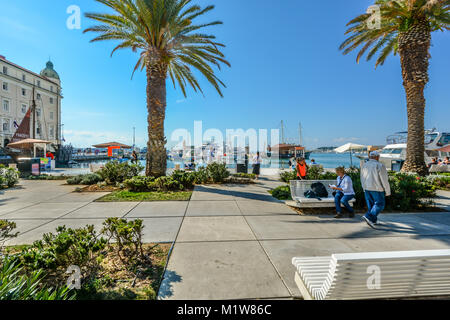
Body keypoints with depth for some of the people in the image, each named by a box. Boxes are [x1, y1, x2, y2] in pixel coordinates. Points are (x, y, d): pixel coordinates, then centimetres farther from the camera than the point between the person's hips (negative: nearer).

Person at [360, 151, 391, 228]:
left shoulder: (364, 165, 6)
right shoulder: (380, 165, -12)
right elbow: (384, 180, -11)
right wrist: (387, 192, -3)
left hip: (367, 188, 6)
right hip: (377, 189, -6)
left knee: (370, 205, 13)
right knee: (379, 204, 2)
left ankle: (374, 220, 19)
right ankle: (368, 217, -13)